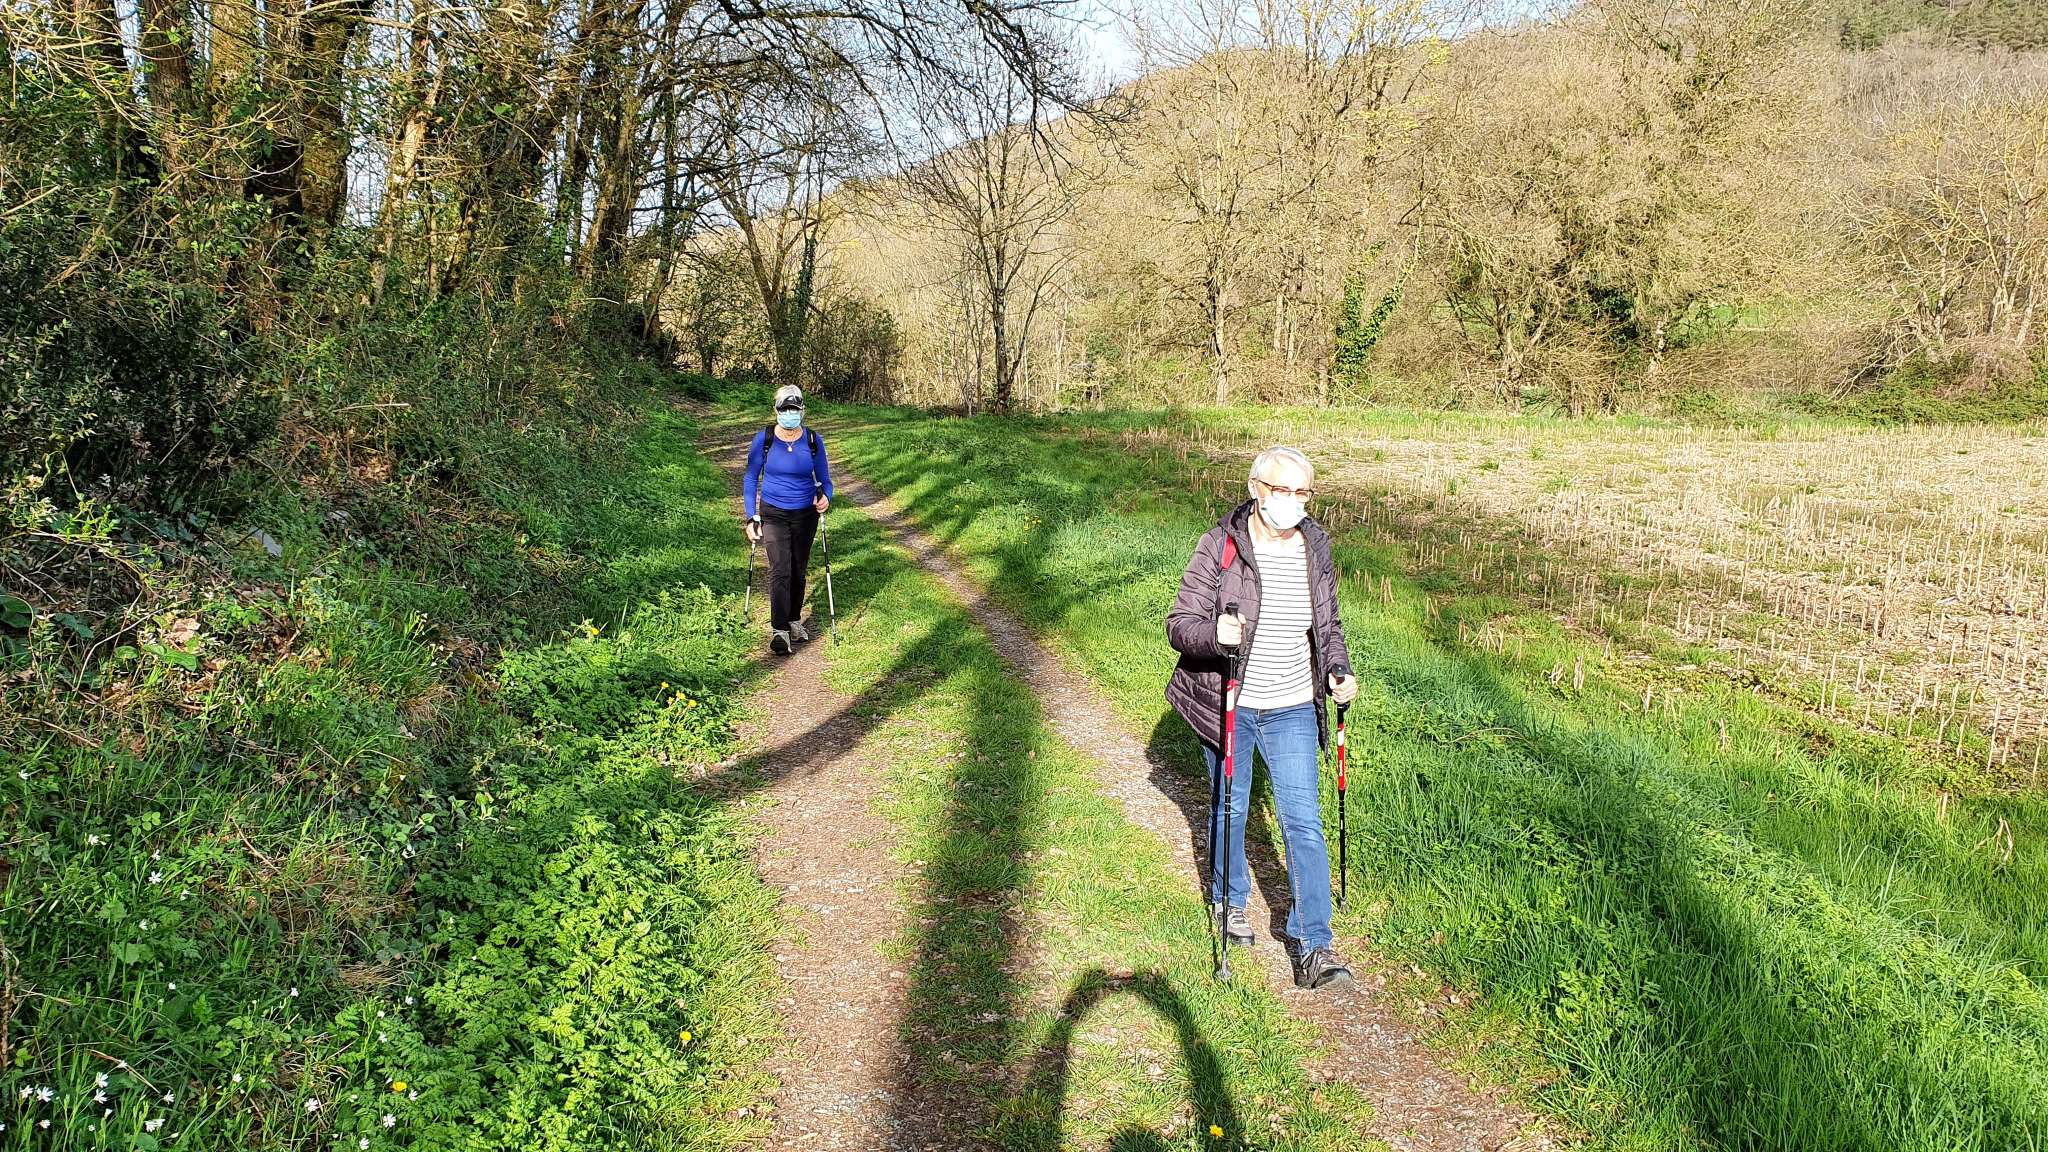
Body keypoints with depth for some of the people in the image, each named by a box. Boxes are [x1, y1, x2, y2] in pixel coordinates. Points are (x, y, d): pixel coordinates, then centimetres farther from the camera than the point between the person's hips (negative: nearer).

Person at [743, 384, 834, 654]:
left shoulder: (813, 440, -4)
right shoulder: (764, 439, -7)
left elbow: (824, 479, 3)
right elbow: (751, 479, 0)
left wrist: (825, 497, -20)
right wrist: (751, 517, -7)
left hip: (805, 514, 2)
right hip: (773, 513, -2)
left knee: (799, 571, 12)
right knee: (780, 570, -14)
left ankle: (794, 621, 29)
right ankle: (779, 631, -15)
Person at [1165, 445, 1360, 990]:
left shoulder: (1315, 549, 0)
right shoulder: (1220, 546, -13)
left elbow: (1328, 626, 14)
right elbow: (1178, 624, -15)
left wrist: (1339, 670, -5)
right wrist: (1214, 633, -37)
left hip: (1292, 710, 2)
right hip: (1227, 705, -2)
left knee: (1303, 821, -4)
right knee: (1229, 809, 16)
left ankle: (1313, 948, -1)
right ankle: (1229, 901, 41)